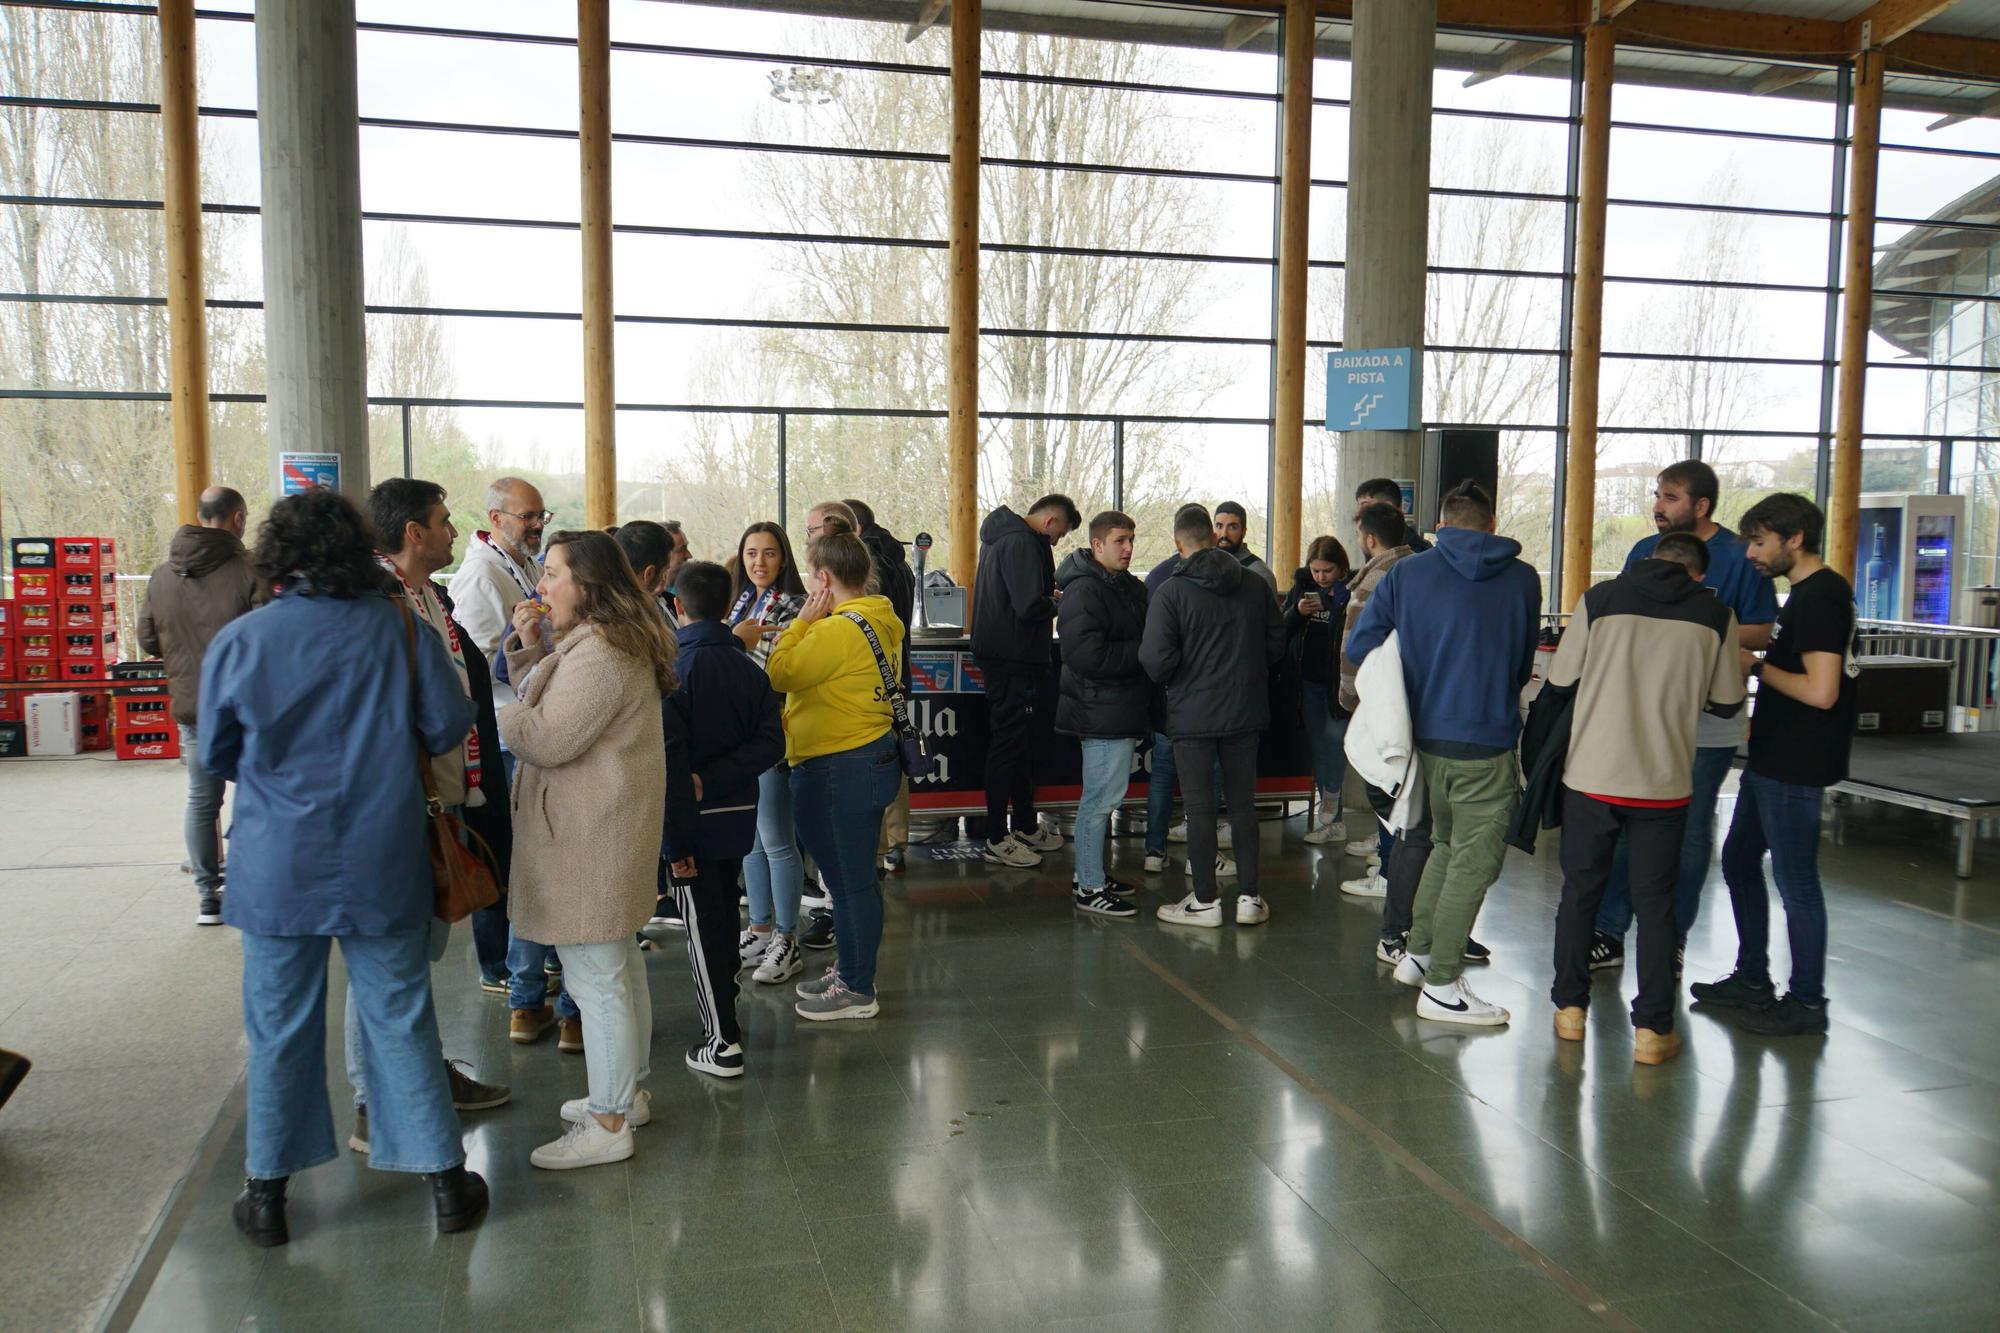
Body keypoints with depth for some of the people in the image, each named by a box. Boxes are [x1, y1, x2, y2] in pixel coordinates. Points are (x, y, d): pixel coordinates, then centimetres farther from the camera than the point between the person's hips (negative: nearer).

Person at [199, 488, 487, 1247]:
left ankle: (268, 1194, 25)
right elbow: (447, 728, -3)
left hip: (276, 868, 0)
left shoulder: (239, 641, -8)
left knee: (280, 1032, 12)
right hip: (382, 864, 0)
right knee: (401, 1020, 10)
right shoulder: (401, 629, -8)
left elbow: (216, 757, 2)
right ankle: (445, 1182, 18)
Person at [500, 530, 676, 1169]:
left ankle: (609, 1124, 7)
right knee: (619, 963, 19)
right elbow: (544, 705, 19)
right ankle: (628, 1092, 33)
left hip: (589, 837, -11)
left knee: (595, 977, -3)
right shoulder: (610, 640, 15)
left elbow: (550, 738, -23)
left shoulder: (599, 652, -20)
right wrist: (531, 646, 5)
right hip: (606, 829, 11)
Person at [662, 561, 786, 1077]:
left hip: (696, 820, -5)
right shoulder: (749, 668, 3)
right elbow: (770, 741, -7)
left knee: (703, 924, 1)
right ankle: (724, 1009, 36)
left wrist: (676, 838, -17)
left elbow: (670, 758, -19)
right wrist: (714, 780, -13)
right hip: (739, 813, 6)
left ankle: (722, 1042, 3)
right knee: (725, 913, 21)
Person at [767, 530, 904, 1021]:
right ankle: (849, 970, 34)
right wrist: (808, 625, 10)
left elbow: (781, 675, -15)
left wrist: (802, 621, -8)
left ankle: (857, 990, 13)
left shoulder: (837, 629, -21)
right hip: (870, 758, 10)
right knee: (852, 876, 20)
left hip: (842, 768, -10)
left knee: (850, 879, 1)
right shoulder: (877, 621, 9)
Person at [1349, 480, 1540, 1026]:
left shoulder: (1406, 574, 0)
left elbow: (1360, 645, -1)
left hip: (1425, 736, 4)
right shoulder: (1523, 580, 1)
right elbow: (1524, 662, 12)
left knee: (1447, 845, 22)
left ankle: (1418, 953, 29)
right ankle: (1441, 985, 6)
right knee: (1473, 861, 3)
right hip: (1486, 743, -4)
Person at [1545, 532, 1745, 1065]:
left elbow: (1559, 680, 0)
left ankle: (1570, 1007, 22)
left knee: (1580, 891, 14)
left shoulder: (1601, 599, -3)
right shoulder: (1716, 614, 1)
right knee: (1655, 904, 9)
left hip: (1592, 776, 0)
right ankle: (1652, 1029, 11)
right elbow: (1727, 702, 7)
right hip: (1665, 782, 0)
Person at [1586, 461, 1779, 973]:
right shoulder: (1644, 551, 8)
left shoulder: (1739, 557, -7)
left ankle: (1672, 939, 20)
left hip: (1706, 722, -4)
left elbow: (1761, 633, -7)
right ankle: (1609, 932, 16)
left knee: (1690, 832, 7)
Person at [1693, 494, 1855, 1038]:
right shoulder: (1807, 592, 13)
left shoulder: (1822, 596, -18)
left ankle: (1806, 1003, 12)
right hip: (1772, 758, 11)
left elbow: (1820, 691, -26)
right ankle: (1752, 982, 28)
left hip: (1795, 767, -11)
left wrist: (1758, 667, -13)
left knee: (1795, 881, 0)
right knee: (1739, 860, 17)